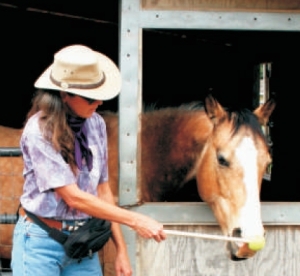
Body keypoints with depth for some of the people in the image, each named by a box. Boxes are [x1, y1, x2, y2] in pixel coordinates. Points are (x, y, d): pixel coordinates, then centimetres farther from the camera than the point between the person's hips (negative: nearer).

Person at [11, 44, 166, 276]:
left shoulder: (96, 124, 2)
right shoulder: (39, 131, -16)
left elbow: (103, 190, 8)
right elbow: (74, 197, -19)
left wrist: (121, 249, 6)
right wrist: (135, 220, -19)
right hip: (41, 243, -5)